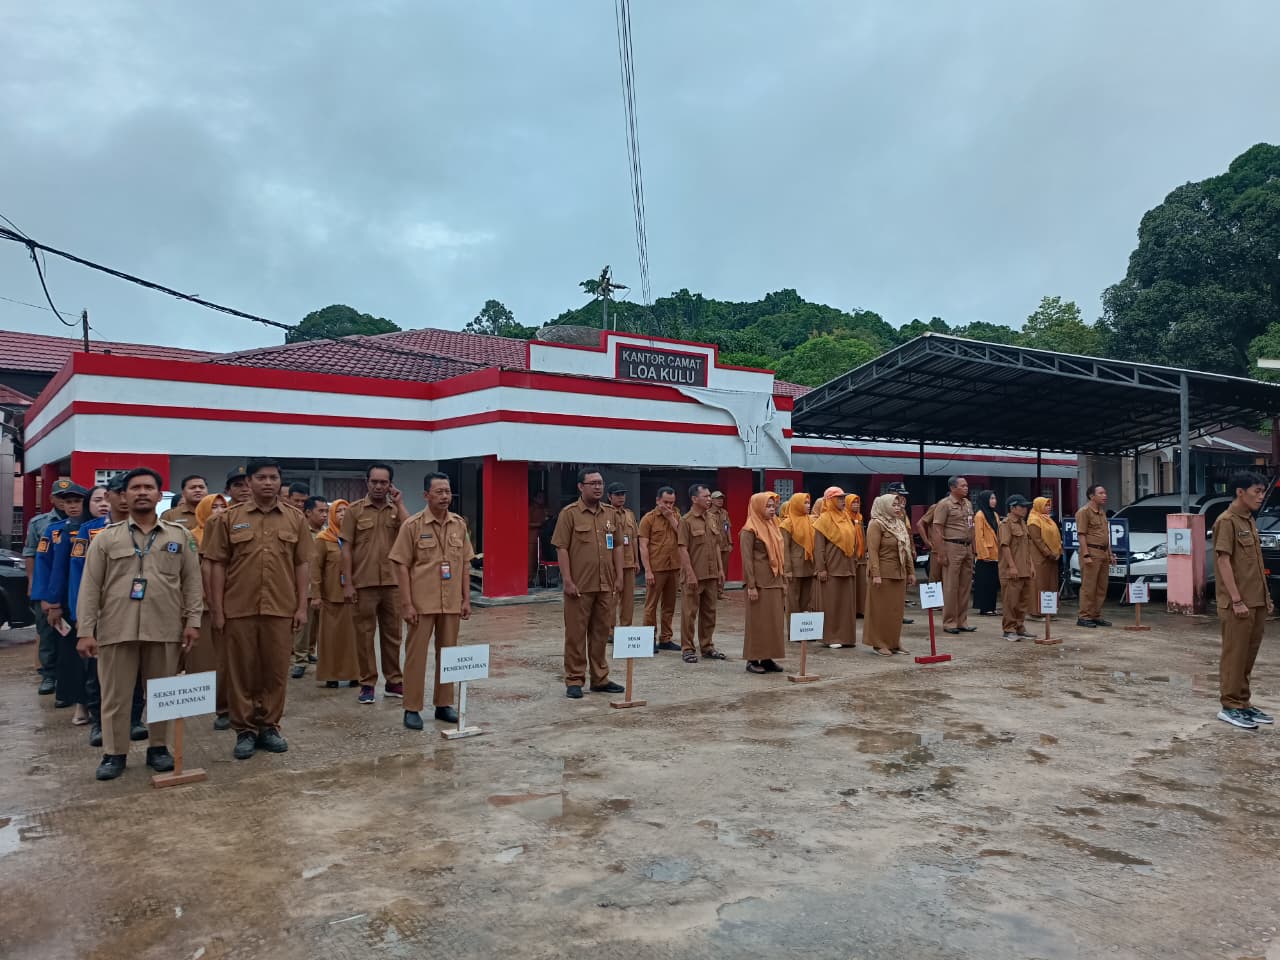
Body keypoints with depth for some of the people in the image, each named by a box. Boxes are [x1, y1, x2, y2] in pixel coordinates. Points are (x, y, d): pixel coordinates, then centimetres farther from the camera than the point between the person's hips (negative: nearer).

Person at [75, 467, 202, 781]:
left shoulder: (180, 535, 6)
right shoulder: (106, 537, 4)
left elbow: (192, 581, 6)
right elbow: (90, 587, 2)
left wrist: (192, 621, -1)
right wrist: (86, 631, -4)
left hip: (165, 629, 0)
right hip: (116, 629, 0)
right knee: (115, 694, 6)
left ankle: (158, 747, 23)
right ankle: (114, 753, 19)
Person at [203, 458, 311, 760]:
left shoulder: (295, 519, 6)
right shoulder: (230, 518, 2)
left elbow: (302, 565, 6)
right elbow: (218, 565, 2)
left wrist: (302, 606, 1)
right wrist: (217, 609, -2)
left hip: (281, 609, 1)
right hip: (239, 609, -1)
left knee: (276, 670, 7)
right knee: (241, 671, 7)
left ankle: (269, 726, 21)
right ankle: (244, 730, 18)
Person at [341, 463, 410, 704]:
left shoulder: (397, 510, 6)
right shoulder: (355, 510, 0)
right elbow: (346, 548, -1)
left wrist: (399, 503, -7)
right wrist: (348, 583, -7)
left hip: (392, 582, 2)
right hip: (363, 583, -2)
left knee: (393, 633, 10)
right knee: (364, 634, 4)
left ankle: (394, 681, 20)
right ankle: (367, 684, 14)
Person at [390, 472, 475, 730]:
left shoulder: (459, 524, 5)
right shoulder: (412, 525, -7)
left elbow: (465, 564, 10)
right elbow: (402, 566, -7)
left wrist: (466, 599, 5)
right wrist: (407, 604, -11)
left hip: (451, 603, 4)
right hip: (422, 603, -4)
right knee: (416, 654, 2)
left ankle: (444, 704, 23)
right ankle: (412, 708, 12)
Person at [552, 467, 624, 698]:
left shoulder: (610, 514, 12)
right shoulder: (569, 513, -5)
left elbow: (616, 547, 15)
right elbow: (561, 548, -8)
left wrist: (619, 577, 8)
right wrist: (567, 581, -14)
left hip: (605, 585, 5)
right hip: (579, 586, -5)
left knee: (601, 633, 12)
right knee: (576, 633, 2)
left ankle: (600, 678, 23)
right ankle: (574, 681, 11)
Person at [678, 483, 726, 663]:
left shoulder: (712, 518, 11)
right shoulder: (686, 520, -8)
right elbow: (683, 549, -12)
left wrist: (720, 569, 10)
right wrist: (690, 573, -17)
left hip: (712, 574, 6)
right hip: (695, 575, -6)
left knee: (709, 611, 12)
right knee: (690, 612, 1)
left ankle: (707, 646, 23)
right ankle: (687, 648, 9)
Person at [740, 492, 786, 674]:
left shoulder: (774, 526, 13)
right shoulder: (750, 529, -10)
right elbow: (747, 559, -13)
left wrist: (784, 580, 13)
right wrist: (751, 586, -17)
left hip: (775, 581, 7)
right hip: (759, 581, -7)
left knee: (775, 620, 8)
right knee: (758, 620, -2)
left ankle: (767, 658, 16)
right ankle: (753, 659, 6)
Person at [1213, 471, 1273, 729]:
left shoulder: (1249, 521, 15)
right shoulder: (1227, 521, -11)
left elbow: (1254, 562, 19)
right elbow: (1224, 561, -16)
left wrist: (1265, 597, 15)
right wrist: (1237, 600, -20)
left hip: (1256, 602, 8)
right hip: (1238, 603, -8)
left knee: (1249, 655, 12)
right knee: (1235, 654, -3)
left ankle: (1243, 702, 20)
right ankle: (1230, 706, 4)